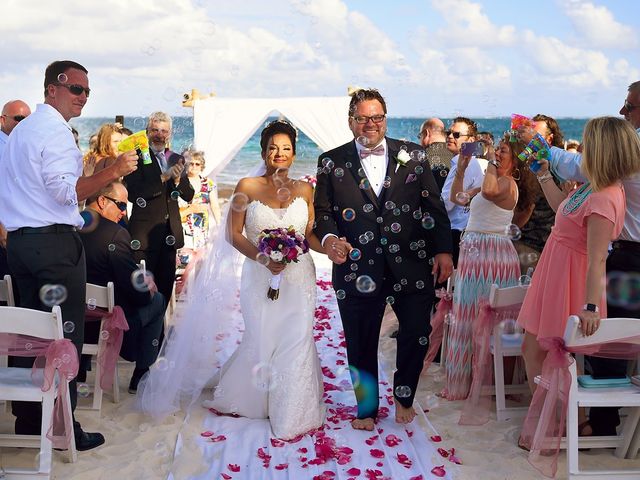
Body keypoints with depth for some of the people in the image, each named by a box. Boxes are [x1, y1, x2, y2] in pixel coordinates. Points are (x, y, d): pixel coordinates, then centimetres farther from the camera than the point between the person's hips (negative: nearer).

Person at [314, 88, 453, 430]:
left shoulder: (411, 155, 6)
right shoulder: (332, 162, 4)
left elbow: (433, 205, 6)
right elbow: (322, 211, 5)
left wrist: (443, 250, 0)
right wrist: (328, 238, -15)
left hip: (412, 265, 1)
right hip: (358, 270, -1)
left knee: (417, 336, 8)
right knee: (361, 345, 10)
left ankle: (404, 397, 34)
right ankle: (367, 408, 31)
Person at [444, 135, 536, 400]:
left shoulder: (507, 182, -10)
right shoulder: (495, 182, 19)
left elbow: (489, 190, -35)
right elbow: (457, 198, 23)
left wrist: (491, 162, -18)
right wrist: (461, 168, 13)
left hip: (491, 256, -10)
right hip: (475, 254, 10)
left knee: (482, 321, -1)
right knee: (469, 319, 14)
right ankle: (463, 382, 23)